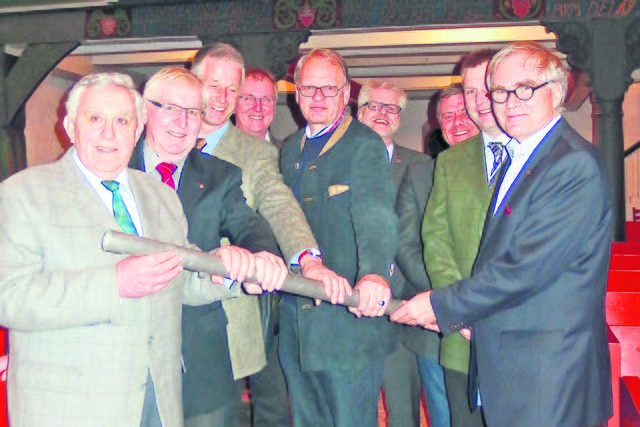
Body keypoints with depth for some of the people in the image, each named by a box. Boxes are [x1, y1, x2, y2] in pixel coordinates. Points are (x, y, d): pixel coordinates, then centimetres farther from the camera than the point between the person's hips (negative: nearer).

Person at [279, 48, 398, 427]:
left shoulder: (365, 146, -10)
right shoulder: (290, 149, 14)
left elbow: (376, 213, -26)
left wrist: (375, 272, -43)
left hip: (349, 316, -7)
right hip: (295, 319, 7)